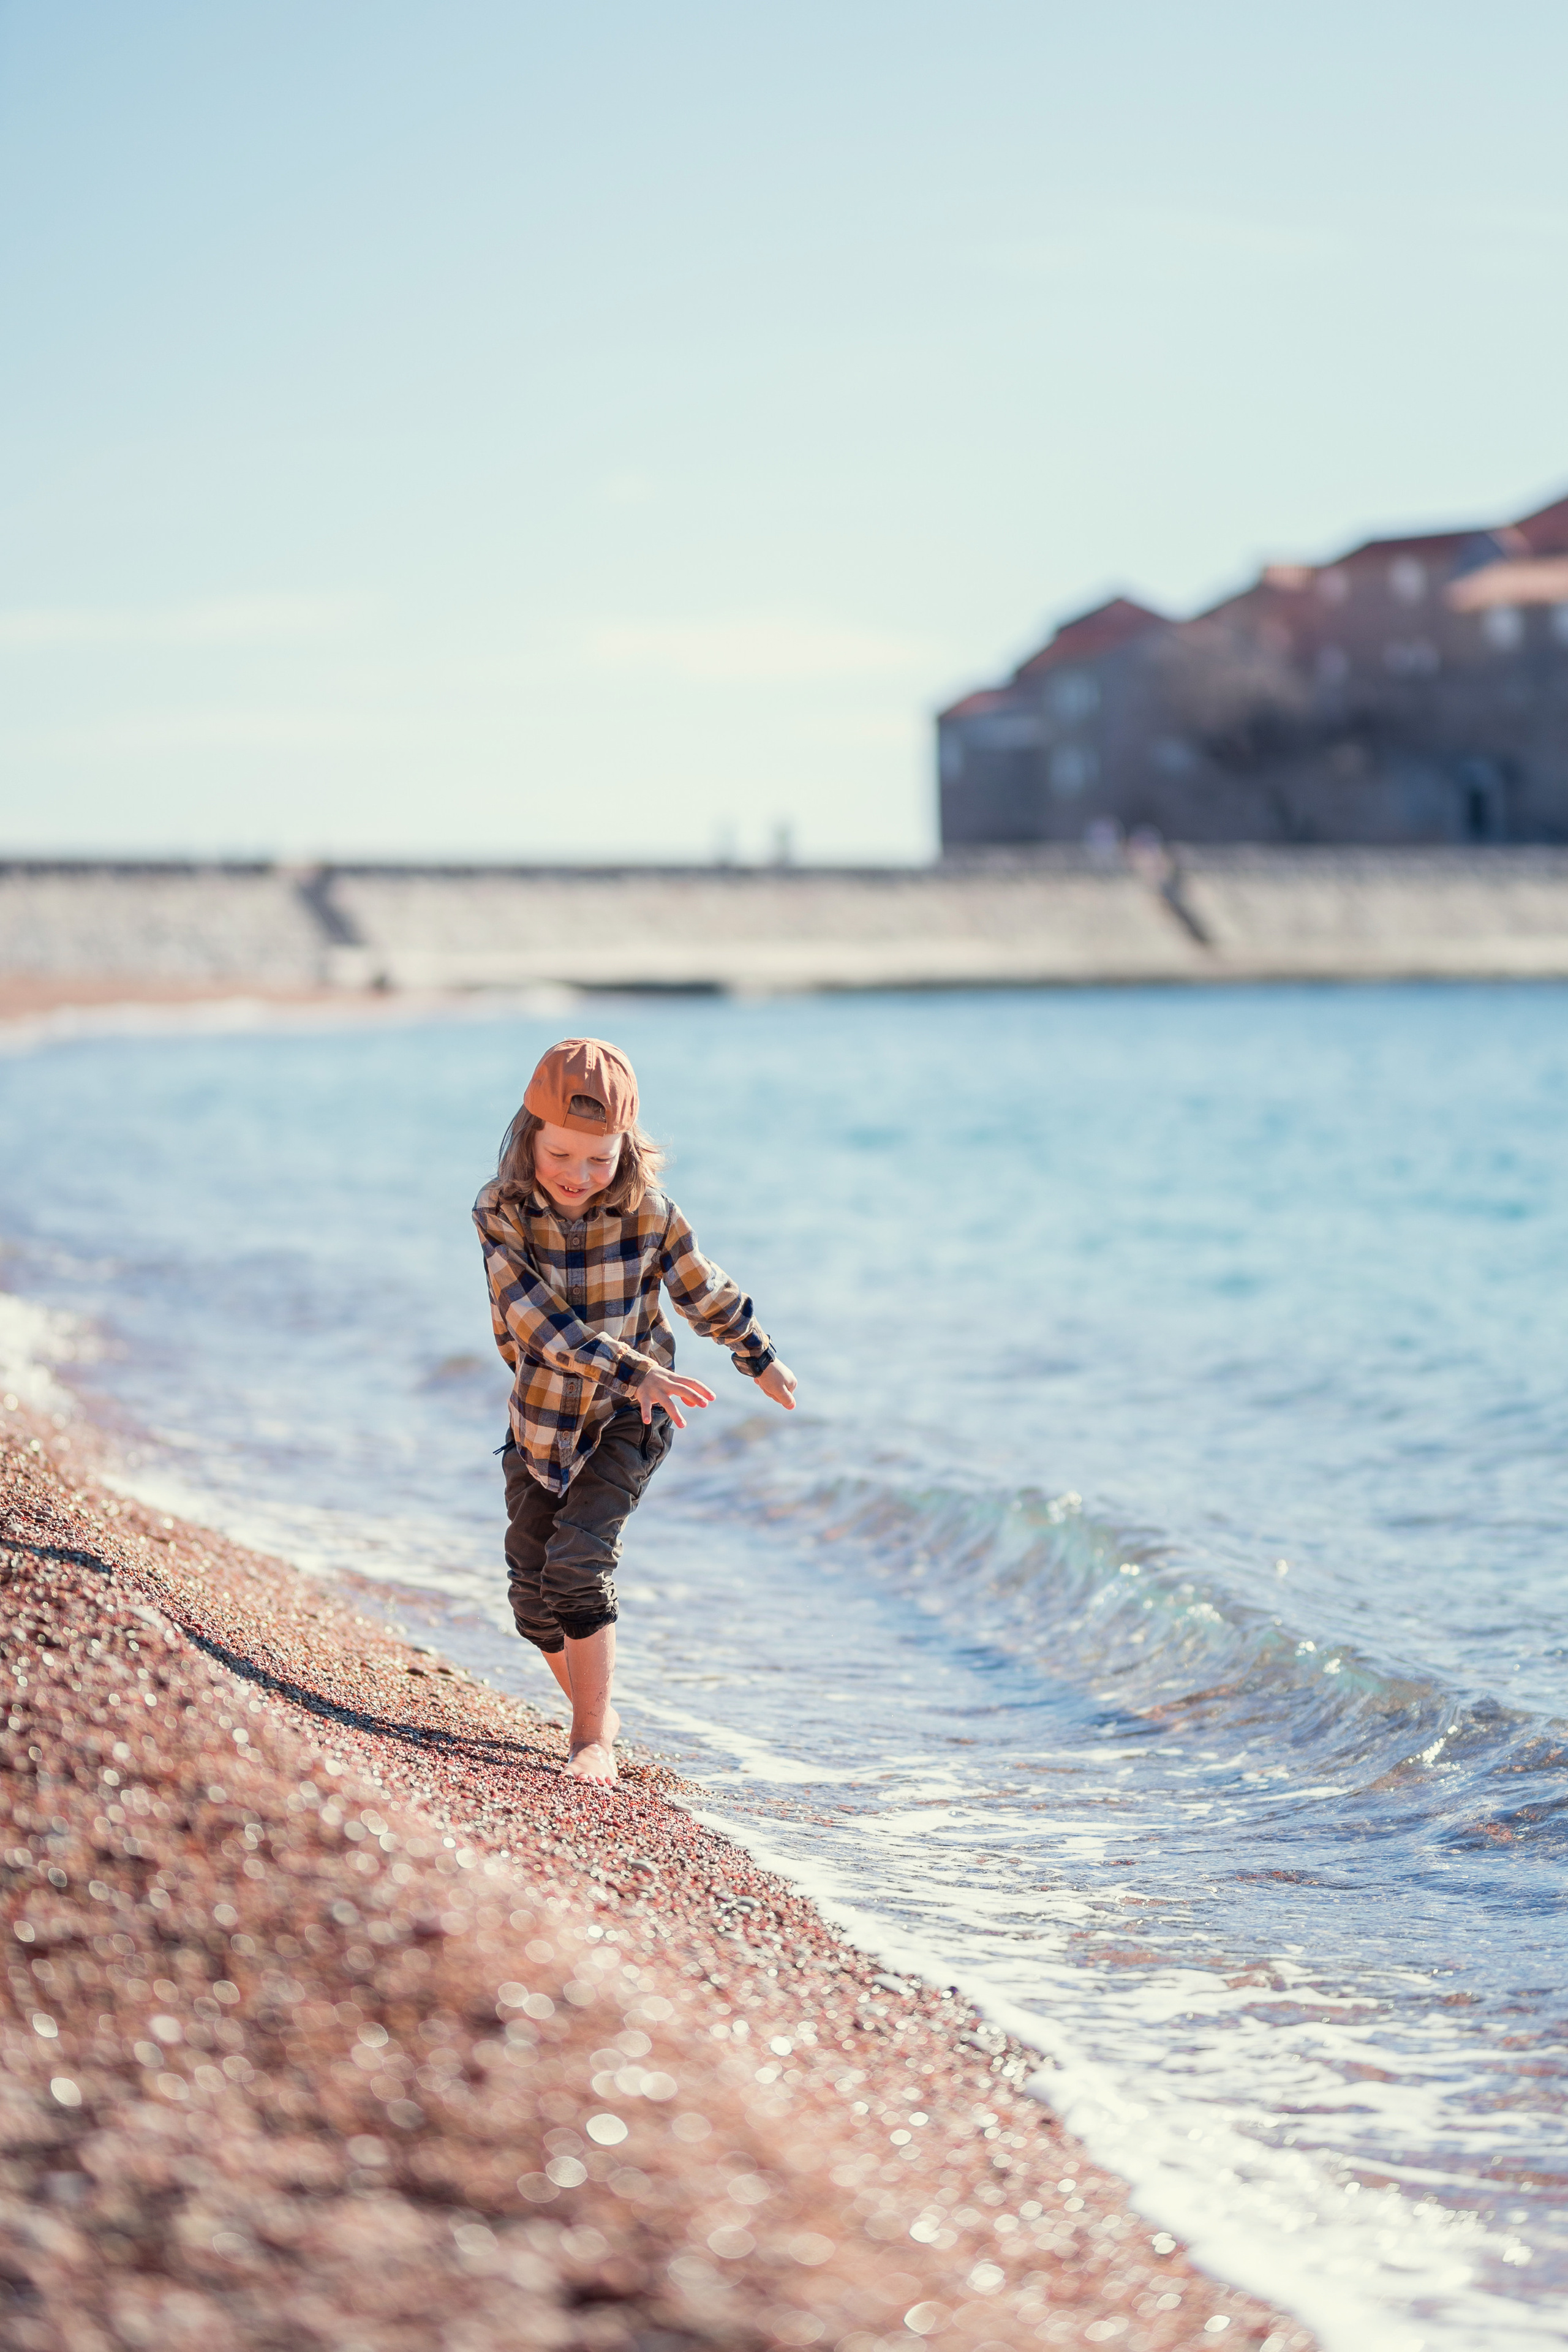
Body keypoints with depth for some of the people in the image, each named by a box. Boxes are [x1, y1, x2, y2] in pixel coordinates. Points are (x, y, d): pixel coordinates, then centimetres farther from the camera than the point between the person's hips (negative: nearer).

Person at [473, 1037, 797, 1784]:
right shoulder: (499, 1212, -18)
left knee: (576, 1564, -20)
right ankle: (595, 1711, 32)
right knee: (532, 1593, 7)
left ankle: (593, 1740, -10)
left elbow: (706, 1294, 0)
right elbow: (539, 1324, -27)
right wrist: (635, 1372, -38)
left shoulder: (647, 1212, -17)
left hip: (626, 1422, -3)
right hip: (540, 1421, 3)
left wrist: (762, 1362, 13)